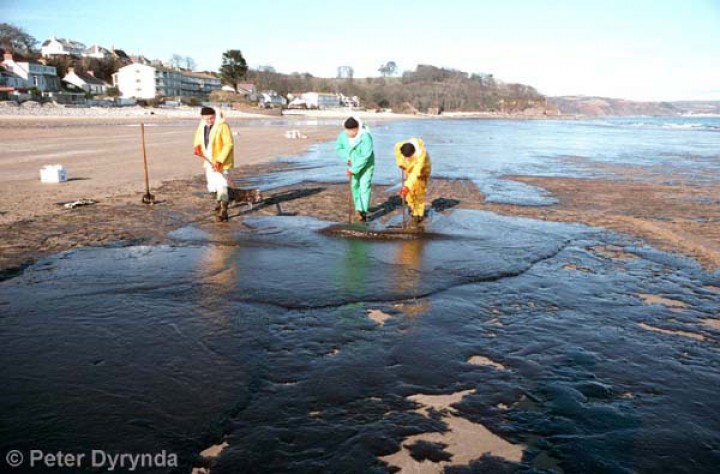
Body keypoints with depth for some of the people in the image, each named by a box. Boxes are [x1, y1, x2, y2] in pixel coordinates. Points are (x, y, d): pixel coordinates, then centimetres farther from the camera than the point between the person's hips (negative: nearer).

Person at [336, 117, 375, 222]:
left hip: (366, 165, -5)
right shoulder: (343, 135, -14)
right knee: (355, 186, 12)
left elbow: (365, 157, -31)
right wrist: (347, 157, -14)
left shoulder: (366, 137, -30)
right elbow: (338, 148, 3)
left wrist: (354, 169, -32)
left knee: (364, 187, -11)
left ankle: (363, 213, -8)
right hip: (353, 164, 5)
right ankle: (358, 209, 26)